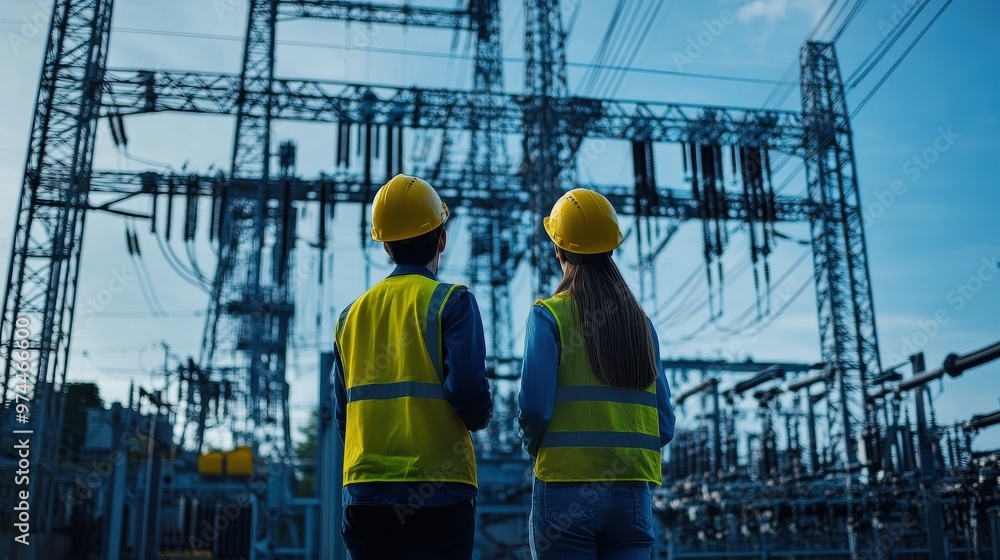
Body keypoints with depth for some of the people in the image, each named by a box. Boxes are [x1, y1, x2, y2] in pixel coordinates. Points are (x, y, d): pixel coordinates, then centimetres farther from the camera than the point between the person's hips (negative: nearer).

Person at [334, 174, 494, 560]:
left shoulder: (352, 312, 11)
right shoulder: (451, 301, -4)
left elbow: (343, 411, 12)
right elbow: (467, 387, -16)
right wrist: (480, 418, 5)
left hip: (363, 491, 5)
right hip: (437, 490, -4)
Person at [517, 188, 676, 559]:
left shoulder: (549, 315, -5)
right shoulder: (640, 321, 8)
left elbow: (534, 406, -13)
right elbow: (664, 424, 6)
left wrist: (533, 446, 7)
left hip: (567, 487, -4)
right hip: (633, 491, 4)